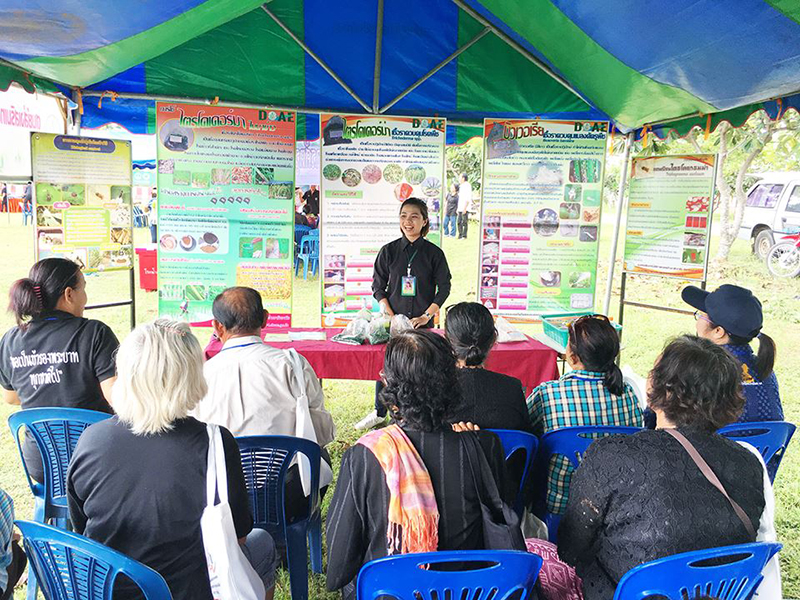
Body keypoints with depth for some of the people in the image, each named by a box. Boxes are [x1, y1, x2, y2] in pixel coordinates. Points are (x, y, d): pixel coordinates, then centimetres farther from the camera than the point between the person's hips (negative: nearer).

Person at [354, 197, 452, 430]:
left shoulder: (434, 253, 1)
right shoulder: (389, 251, 3)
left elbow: (444, 288, 2)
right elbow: (378, 286, 5)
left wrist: (427, 315, -8)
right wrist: (388, 313, -7)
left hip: (422, 322, -1)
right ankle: (379, 412, 21)